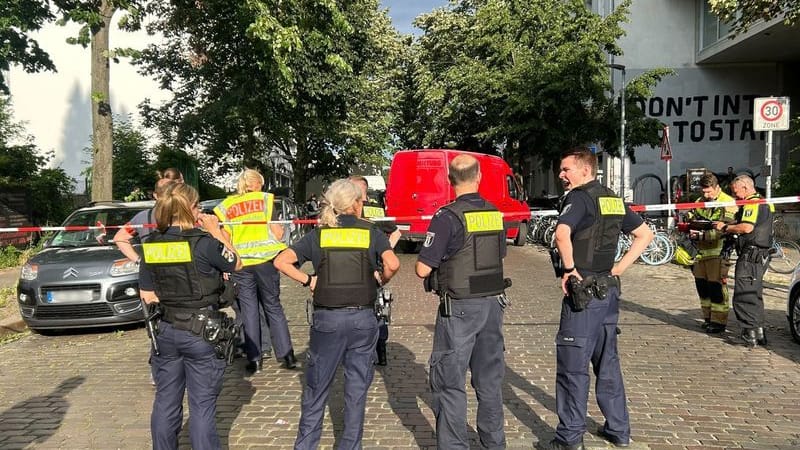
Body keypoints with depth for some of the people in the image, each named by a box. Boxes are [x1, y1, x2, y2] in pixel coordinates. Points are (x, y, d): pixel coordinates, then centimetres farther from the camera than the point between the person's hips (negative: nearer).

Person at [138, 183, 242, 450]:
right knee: (202, 406, 4)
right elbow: (236, 264, 0)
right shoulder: (203, 242, -17)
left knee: (165, 403, 17)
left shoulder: (150, 245, 0)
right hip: (202, 333, -5)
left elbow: (147, 295, 5)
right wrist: (216, 231, 4)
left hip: (165, 332, 5)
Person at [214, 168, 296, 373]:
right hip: (265, 259, 0)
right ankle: (287, 354, 11)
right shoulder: (266, 199, 1)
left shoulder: (225, 206, 5)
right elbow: (278, 233, -4)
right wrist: (280, 229, 16)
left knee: (249, 310, 9)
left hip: (240, 264, 1)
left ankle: (254, 359, 11)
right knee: (273, 307, 11)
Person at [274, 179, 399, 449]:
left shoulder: (318, 234, 3)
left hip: (327, 318, 1)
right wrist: (383, 280, 4)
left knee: (317, 386, 14)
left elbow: (281, 262, -6)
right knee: (357, 387, 12)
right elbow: (392, 264, -15)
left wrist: (308, 281, 2)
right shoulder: (370, 232, 0)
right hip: (363, 318, 0)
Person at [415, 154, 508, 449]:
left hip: (460, 307, -6)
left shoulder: (447, 217, -15)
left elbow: (423, 269, -15)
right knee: (490, 378, 18)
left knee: (450, 381, 4)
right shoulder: (495, 214, 4)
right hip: (493, 303, 7)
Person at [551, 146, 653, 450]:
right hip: (608, 290, 8)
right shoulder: (613, 200, 12)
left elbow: (562, 234, -32)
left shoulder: (579, 198, -13)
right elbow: (645, 235, 18)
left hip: (583, 292, -8)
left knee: (572, 365, 1)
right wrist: (619, 268, 10)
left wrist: (569, 269, -19)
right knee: (608, 362, 18)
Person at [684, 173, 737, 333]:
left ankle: (719, 321, 4)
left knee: (717, 286, -5)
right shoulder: (699, 202, 15)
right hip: (701, 251, 7)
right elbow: (691, 217, 19)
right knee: (701, 284, 12)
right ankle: (708, 317, 25)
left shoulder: (728, 203, -8)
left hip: (718, 251, -7)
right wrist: (690, 226, -5)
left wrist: (703, 235, -27)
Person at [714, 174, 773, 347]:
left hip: (751, 255, -11)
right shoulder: (763, 202, 21)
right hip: (761, 255, 11)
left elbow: (747, 228, -26)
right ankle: (759, 333, 24)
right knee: (754, 294, 17)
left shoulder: (752, 203, -13)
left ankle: (751, 332, -7)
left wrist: (725, 227, -14)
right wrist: (729, 229, 9)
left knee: (743, 295, -8)